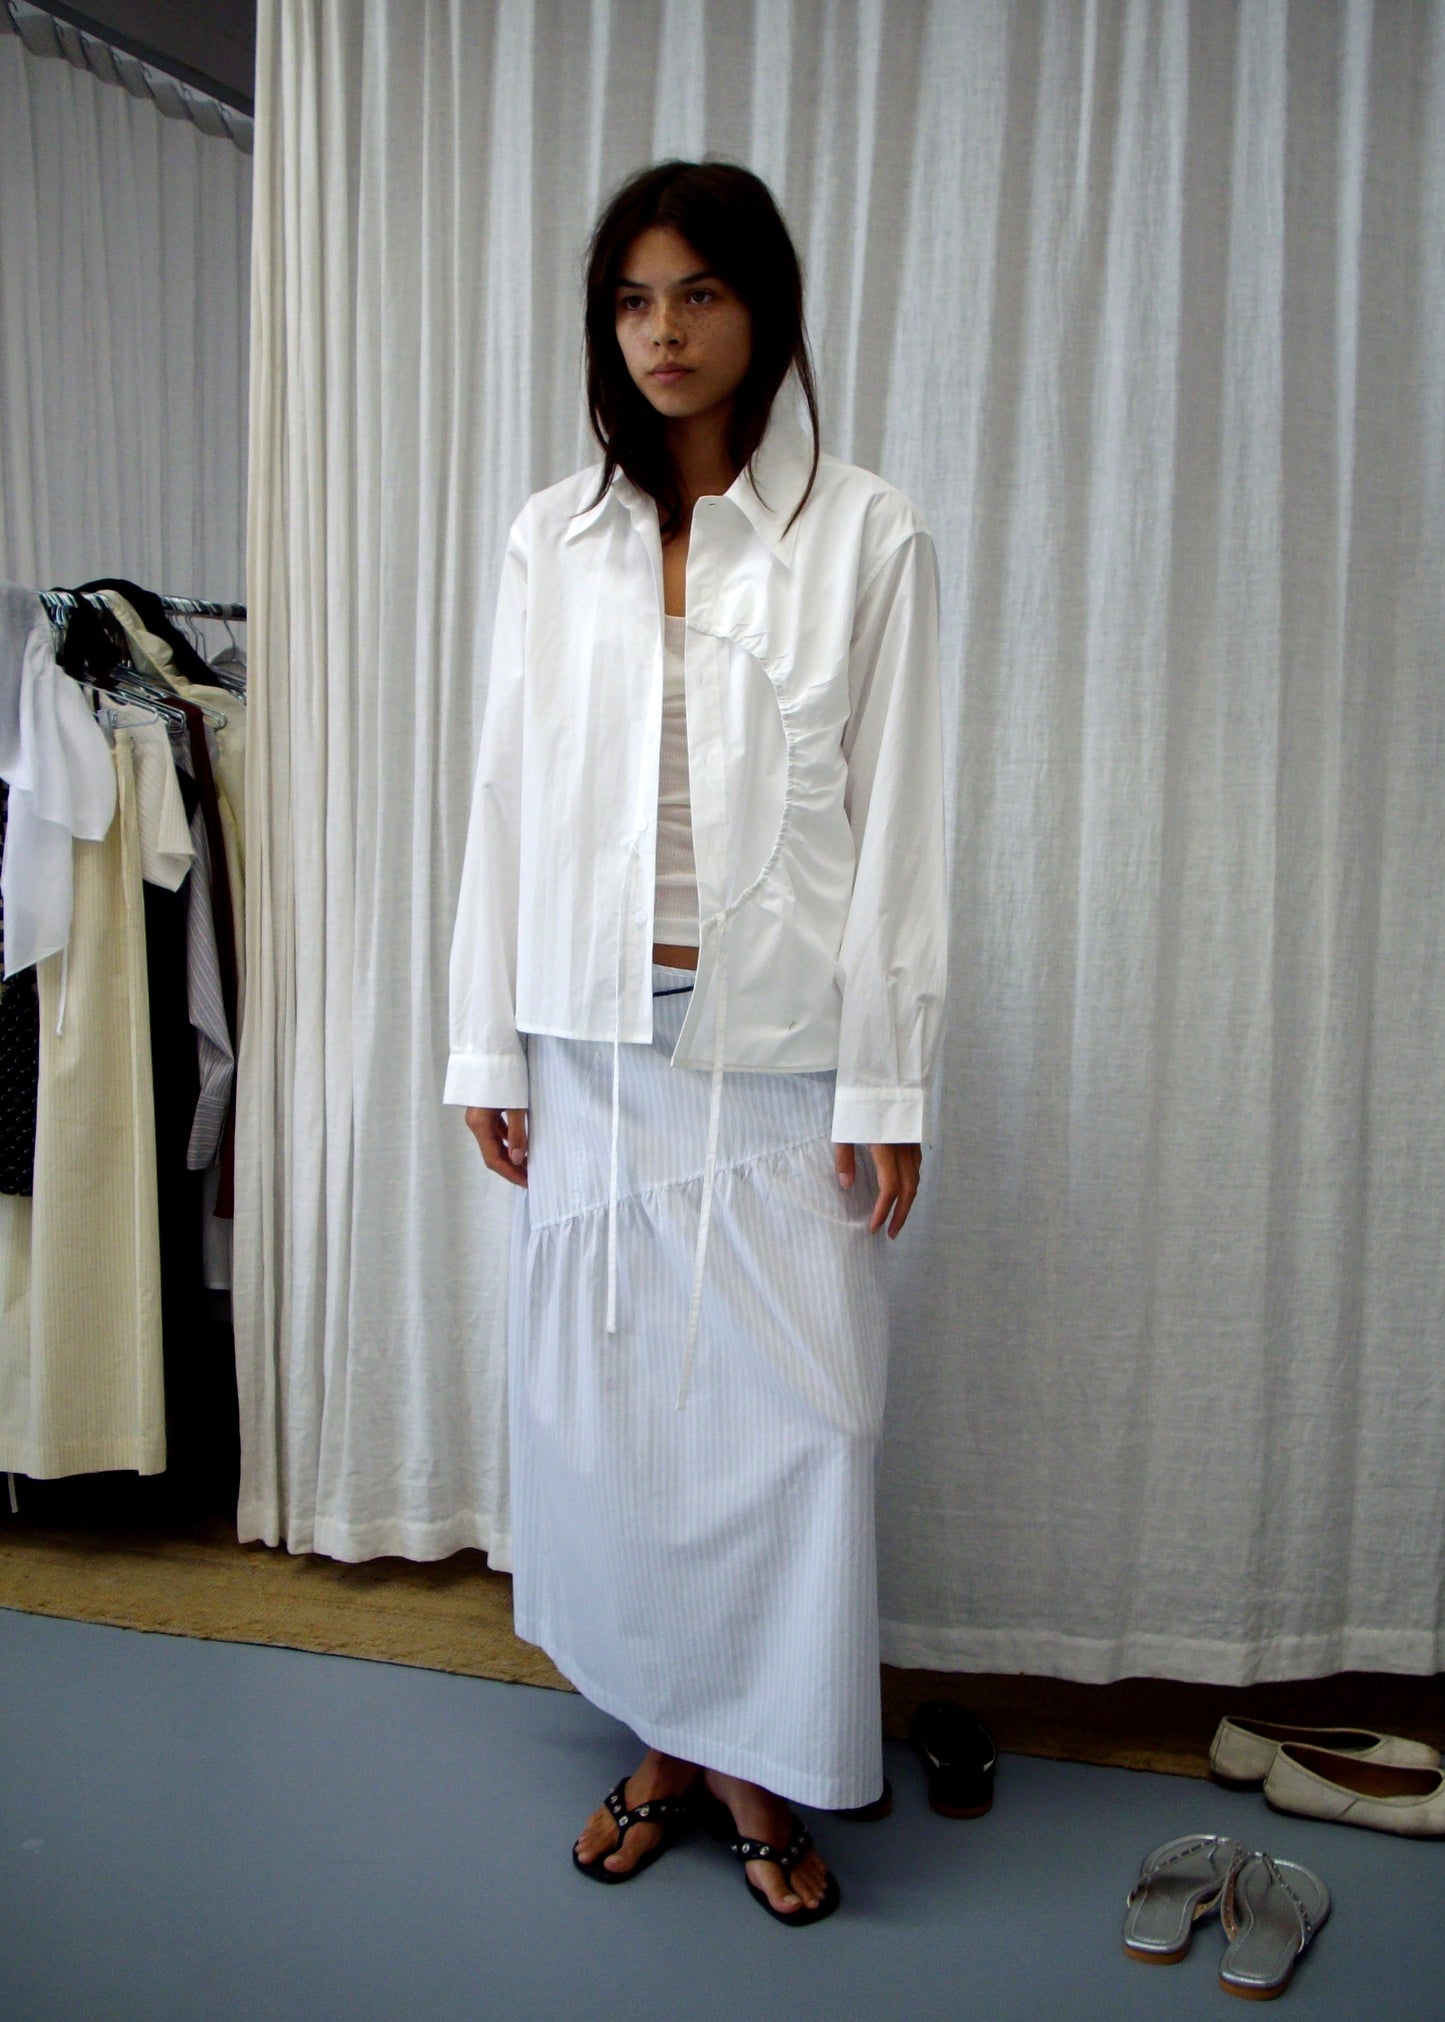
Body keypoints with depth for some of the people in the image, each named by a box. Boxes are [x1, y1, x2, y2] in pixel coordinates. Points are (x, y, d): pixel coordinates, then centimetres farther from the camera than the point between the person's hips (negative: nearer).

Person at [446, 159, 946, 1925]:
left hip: (778, 1052, -3)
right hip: (593, 1045, 3)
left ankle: (759, 1765, 24)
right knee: (603, 1391, 10)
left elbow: (895, 820, -4)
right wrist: (489, 1046, 5)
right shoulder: (554, 538, 7)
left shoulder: (864, 538, -2)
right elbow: (509, 799, 7)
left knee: (788, 1406, 3)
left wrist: (885, 1085, -7)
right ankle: (663, 1741, 30)